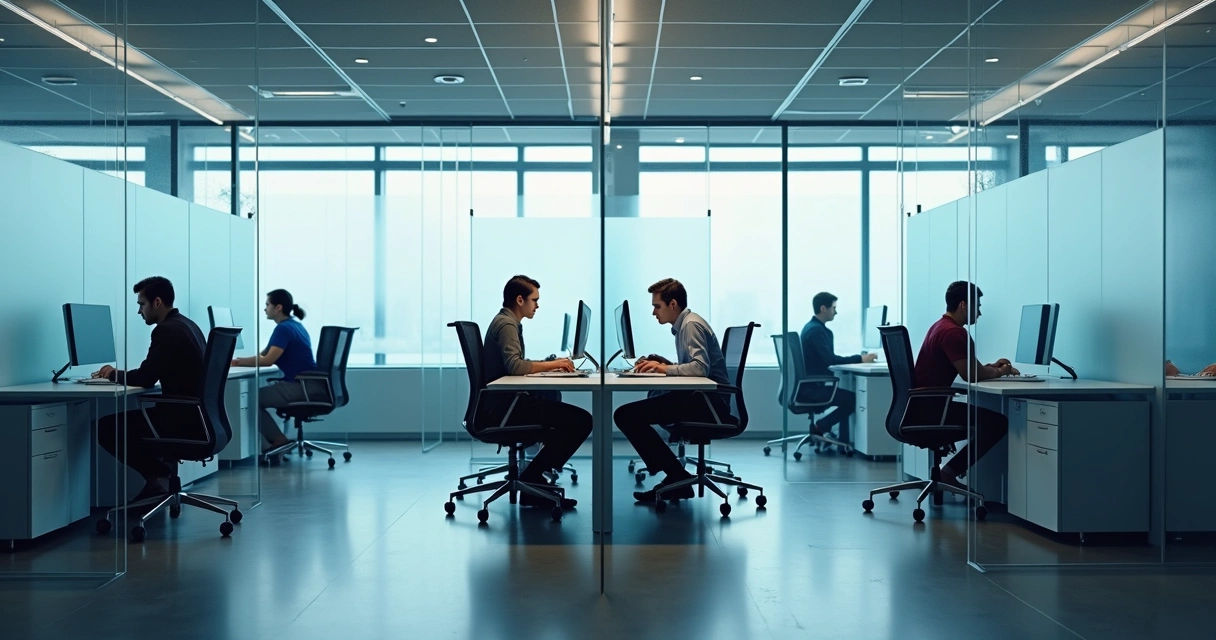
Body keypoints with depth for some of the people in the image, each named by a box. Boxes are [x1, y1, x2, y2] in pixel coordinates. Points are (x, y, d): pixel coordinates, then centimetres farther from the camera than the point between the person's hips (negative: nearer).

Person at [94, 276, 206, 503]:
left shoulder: (166, 330, -16)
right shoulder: (186, 324, 15)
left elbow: (145, 379, -17)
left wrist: (114, 374, 2)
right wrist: (121, 374, 16)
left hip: (183, 420, -10)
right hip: (195, 416, 10)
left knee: (105, 427, -1)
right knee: (128, 418, 25)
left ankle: (159, 476, 7)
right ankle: (160, 474, 20)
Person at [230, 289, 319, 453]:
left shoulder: (284, 328, -13)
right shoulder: (293, 325, 18)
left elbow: (267, 360, -18)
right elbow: (264, 355, 18)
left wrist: (239, 361, -5)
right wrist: (239, 360, 6)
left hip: (305, 386, -10)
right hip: (307, 384, 10)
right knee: (259, 394, 17)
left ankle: (279, 441, 0)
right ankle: (276, 440, 13)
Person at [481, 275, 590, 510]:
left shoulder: (506, 322, 20)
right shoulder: (507, 324, -11)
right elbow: (514, 366, -26)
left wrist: (550, 364, 7)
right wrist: (552, 364, -14)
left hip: (501, 402, 11)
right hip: (502, 405, -11)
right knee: (581, 420, -14)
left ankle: (534, 478, 16)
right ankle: (532, 479, -5)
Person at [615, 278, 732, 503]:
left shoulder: (691, 325, -11)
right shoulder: (683, 324, 18)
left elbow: (700, 367, -24)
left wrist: (664, 368, -15)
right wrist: (659, 364, 8)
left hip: (709, 402, -11)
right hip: (701, 398, 11)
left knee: (625, 415, -15)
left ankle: (677, 476, -9)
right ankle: (675, 477, 13)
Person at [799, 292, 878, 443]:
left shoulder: (815, 327, 15)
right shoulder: (816, 330, -18)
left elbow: (827, 359, 16)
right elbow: (830, 359, -27)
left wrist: (858, 358, 5)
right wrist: (860, 359, -24)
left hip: (812, 384, 11)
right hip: (813, 387, -11)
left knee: (848, 397, 8)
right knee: (853, 399, -17)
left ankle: (843, 441, 7)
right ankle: (820, 426, -3)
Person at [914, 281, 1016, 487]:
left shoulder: (941, 326, 17)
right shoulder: (953, 332, -17)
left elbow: (968, 368, 25)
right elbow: (970, 374, -18)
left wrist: (990, 367, 12)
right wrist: (999, 372, 0)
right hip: (930, 408, -11)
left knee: (986, 416, 21)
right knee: (998, 422, -9)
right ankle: (951, 471, -3)